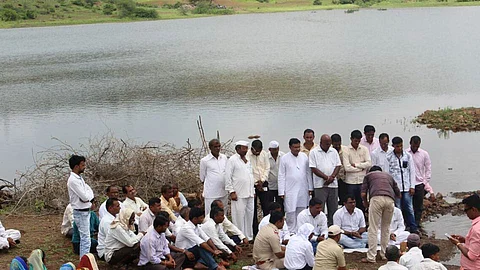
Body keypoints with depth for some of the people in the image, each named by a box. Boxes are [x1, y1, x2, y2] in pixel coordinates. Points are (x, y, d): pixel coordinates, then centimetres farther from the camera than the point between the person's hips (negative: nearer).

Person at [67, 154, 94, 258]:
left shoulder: (79, 178, 11)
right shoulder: (73, 180, -20)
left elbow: (89, 191, 9)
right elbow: (85, 197, -24)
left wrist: (89, 197, -12)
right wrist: (89, 196, -2)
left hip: (86, 211, 10)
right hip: (81, 213, -10)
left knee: (84, 238, 16)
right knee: (86, 239, -8)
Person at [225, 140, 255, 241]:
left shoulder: (248, 161, 17)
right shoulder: (232, 160, -5)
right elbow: (228, 177, -8)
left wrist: (253, 190, 18)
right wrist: (231, 192, -12)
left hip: (249, 194, 7)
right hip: (238, 194, -7)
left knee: (249, 215, 11)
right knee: (239, 216, -5)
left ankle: (249, 237, 21)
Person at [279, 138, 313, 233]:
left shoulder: (304, 157, 8)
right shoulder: (284, 158, -2)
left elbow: (308, 173, 12)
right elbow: (281, 176, -2)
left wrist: (310, 187, 8)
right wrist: (281, 192, -6)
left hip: (303, 190, 3)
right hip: (290, 191, -3)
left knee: (302, 211, 7)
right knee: (291, 212, -4)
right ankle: (291, 232, 3)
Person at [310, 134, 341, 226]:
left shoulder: (334, 151, 12)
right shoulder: (314, 152, -2)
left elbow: (338, 165, 10)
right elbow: (313, 168, -8)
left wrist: (332, 177, -7)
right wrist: (326, 177, -13)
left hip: (333, 184, 4)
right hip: (320, 185, -4)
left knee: (333, 208, 7)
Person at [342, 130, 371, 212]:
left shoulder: (364, 149, 6)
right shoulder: (346, 151, -4)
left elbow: (369, 163, -4)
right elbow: (347, 168, -12)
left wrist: (355, 164, -8)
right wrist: (361, 168, -5)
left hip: (362, 181, 2)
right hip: (351, 182, -2)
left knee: (362, 205, 7)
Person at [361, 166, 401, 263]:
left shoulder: (368, 175, 27)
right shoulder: (388, 176, 35)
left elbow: (363, 194, 14)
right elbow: (398, 194, 34)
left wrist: (366, 203, 32)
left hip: (376, 198, -3)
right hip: (390, 200, 3)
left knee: (373, 229, -1)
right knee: (386, 228, 18)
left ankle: (371, 257, -4)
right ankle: (384, 254, 22)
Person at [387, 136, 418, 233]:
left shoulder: (408, 156, 7)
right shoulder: (388, 157, -1)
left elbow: (412, 171, 9)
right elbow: (386, 173, 1)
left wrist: (412, 186, 3)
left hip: (406, 187, 2)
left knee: (409, 209, 0)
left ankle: (413, 228, 5)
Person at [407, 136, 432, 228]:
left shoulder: (424, 154, 3)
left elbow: (428, 169, 7)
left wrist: (425, 182, 0)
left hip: (419, 184, 1)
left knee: (418, 207, 3)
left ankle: (416, 224, 10)